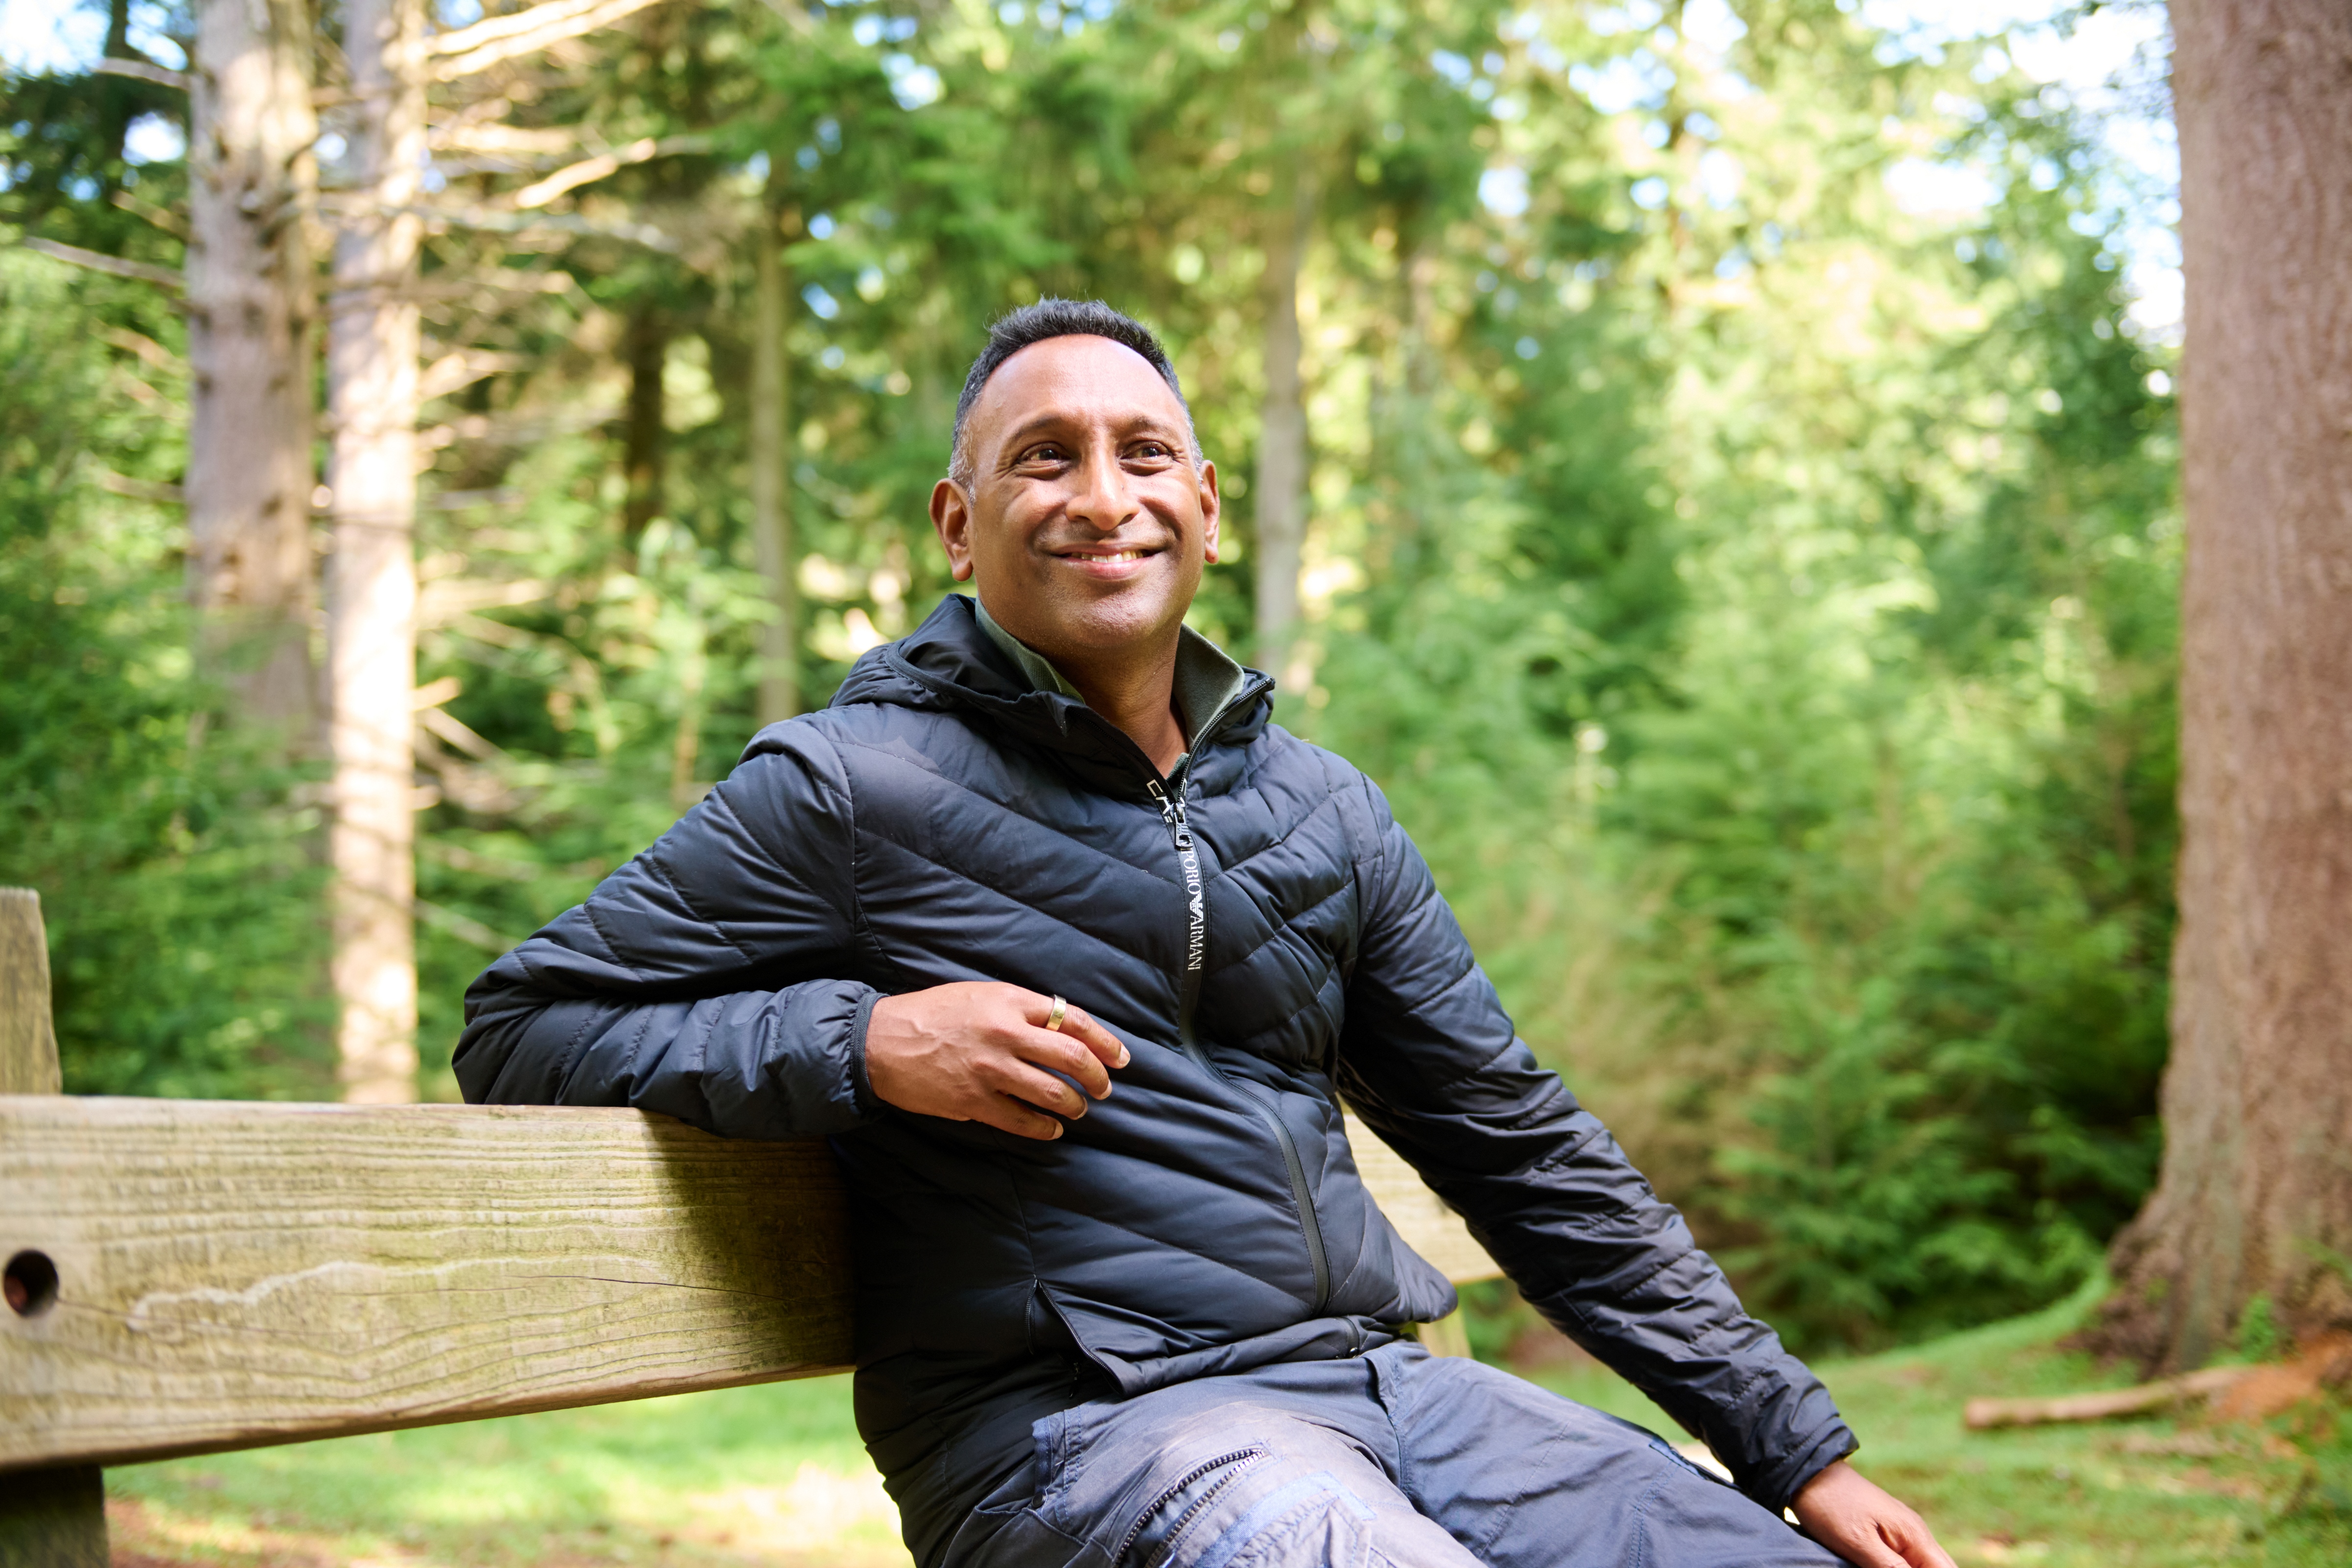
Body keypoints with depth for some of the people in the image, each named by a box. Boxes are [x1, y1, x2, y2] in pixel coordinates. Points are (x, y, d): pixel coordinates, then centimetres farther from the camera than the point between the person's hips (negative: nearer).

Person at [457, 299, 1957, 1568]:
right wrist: (865, 1041, -15)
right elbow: (520, 1028, -1)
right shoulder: (858, 789, -1)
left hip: (1379, 1378, 6)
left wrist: (1801, 1447, 13)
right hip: (1071, 1429, -5)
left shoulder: (1326, 811, 14)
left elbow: (1528, 1153, 17)